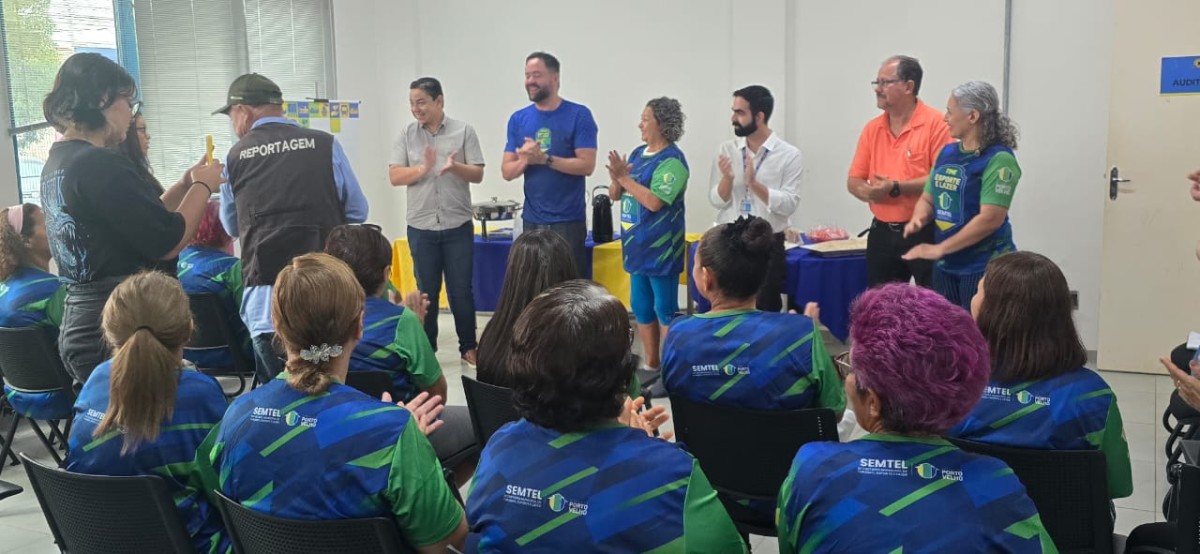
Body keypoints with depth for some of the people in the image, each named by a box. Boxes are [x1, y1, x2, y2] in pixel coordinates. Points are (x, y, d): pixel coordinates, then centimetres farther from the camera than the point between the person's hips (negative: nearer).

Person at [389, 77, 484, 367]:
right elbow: (395, 176, -2)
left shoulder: (463, 131, 0)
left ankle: (468, 346, 18)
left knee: (461, 290, 5)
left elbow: (478, 174, -3)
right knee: (426, 291, 10)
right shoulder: (407, 135, 4)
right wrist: (423, 169, -17)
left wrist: (455, 167, -22)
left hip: (458, 226, -1)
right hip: (421, 227, 1)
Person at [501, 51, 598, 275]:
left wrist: (544, 158, -19)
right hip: (532, 220, 4)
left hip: (568, 220, -4)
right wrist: (525, 160, -15)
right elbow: (507, 172, 6)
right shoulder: (518, 119, 7)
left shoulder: (579, 115, -5)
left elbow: (586, 165, -11)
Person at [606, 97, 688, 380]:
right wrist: (616, 178, -9)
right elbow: (615, 195, 12)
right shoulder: (638, 153, 10)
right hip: (636, 246, 8)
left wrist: (625, 177, -17)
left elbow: (654, 202, -23)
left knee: (665, 310, -1)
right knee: (641, 307, 14)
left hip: (661, 249, -8)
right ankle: (652, 365, 25)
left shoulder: (672, 160, -13)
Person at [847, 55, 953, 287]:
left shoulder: (936, 123, -10)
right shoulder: (872, 128, 9)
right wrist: (868, 191, -13)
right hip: (882, 232, 6)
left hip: (924, 232, -6)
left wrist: (896, 188, -21)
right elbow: (853, 180, 10)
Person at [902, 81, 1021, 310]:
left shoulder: (998, 159, -14)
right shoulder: (947, 153, 8)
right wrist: (918, 219, -8)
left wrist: (938, 249, -21)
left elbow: (990, 219, -22)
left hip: (984, 267, -7)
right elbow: (928, 198, 15)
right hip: (945, 265, 7)